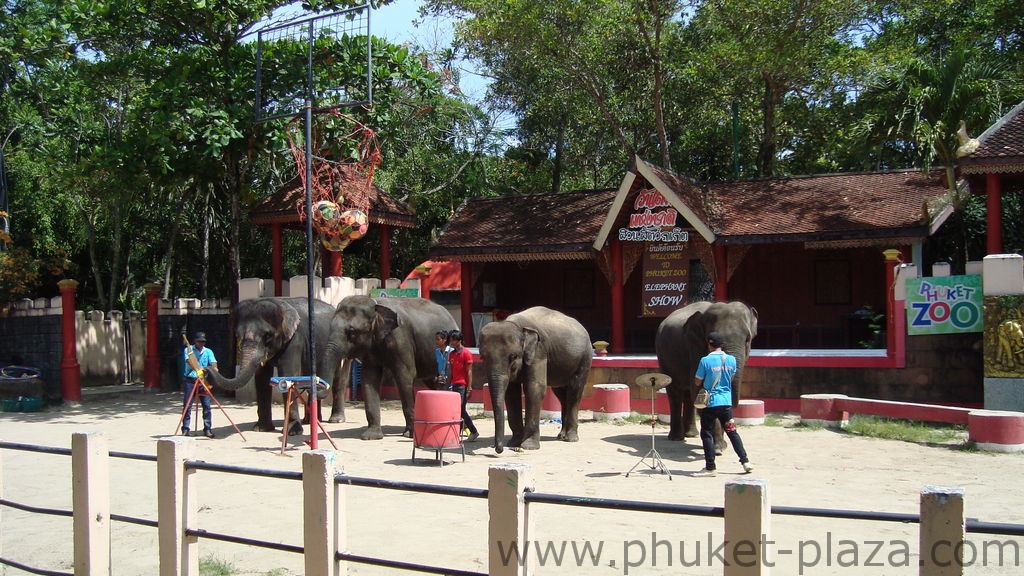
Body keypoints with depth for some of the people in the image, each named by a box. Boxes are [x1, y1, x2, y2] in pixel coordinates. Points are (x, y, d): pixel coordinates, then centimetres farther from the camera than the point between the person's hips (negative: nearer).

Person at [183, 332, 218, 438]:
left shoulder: (208, 352, 8)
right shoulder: (188, 350, 1)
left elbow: (213, 364, -5)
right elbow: (190, 361, -16)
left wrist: (214, 369, -30)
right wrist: (200, 368, -35)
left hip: (203, 381, 2)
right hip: (190, 381, -2)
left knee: (207, 405, -1)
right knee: (187, 406, -1)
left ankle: (207, 429, 6)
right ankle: (185, 429, 7)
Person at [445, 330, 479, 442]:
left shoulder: (466, 353, -7)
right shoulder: (451, 354, 14)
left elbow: (469, 372, -10)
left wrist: (469, 388, -14)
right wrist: (449, 385, 11)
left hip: (463, 385, -8)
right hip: (454, 385, 8)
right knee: (461, 411, 9)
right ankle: (473, 432, 16)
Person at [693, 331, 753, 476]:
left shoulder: (705, 361, -12)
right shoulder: (731, 359, 2)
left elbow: (697, 382, -5)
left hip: (710, 402, -5)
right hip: (726, 401, 5)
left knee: (707, 434, 3)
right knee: (731, 432, 15)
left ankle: (710, 468, 4)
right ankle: (745, 461, 15)